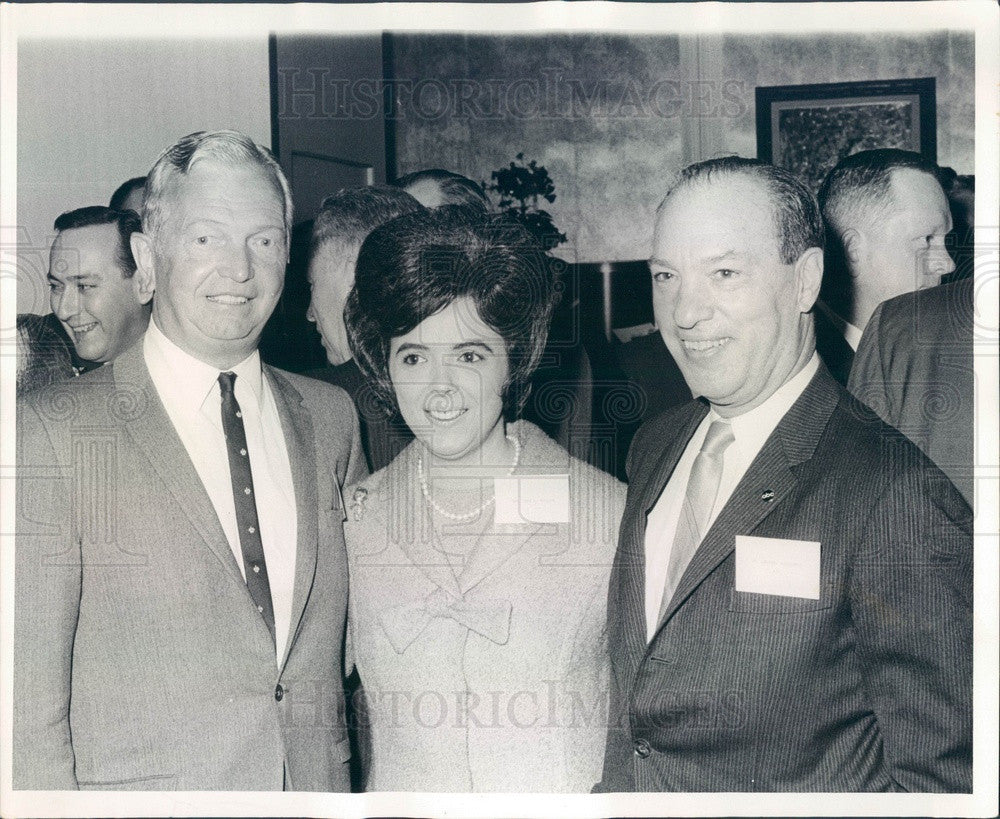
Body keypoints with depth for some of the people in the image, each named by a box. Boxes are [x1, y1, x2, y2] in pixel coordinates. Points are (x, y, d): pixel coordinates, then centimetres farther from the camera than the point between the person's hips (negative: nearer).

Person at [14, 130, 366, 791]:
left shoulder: (331, 416, 2)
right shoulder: (57, 430, -12)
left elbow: (359, 644, 9)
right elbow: (27, 703, -11)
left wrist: (343, 787, 2)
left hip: (319, 789, 4)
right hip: (137, 793, -3)